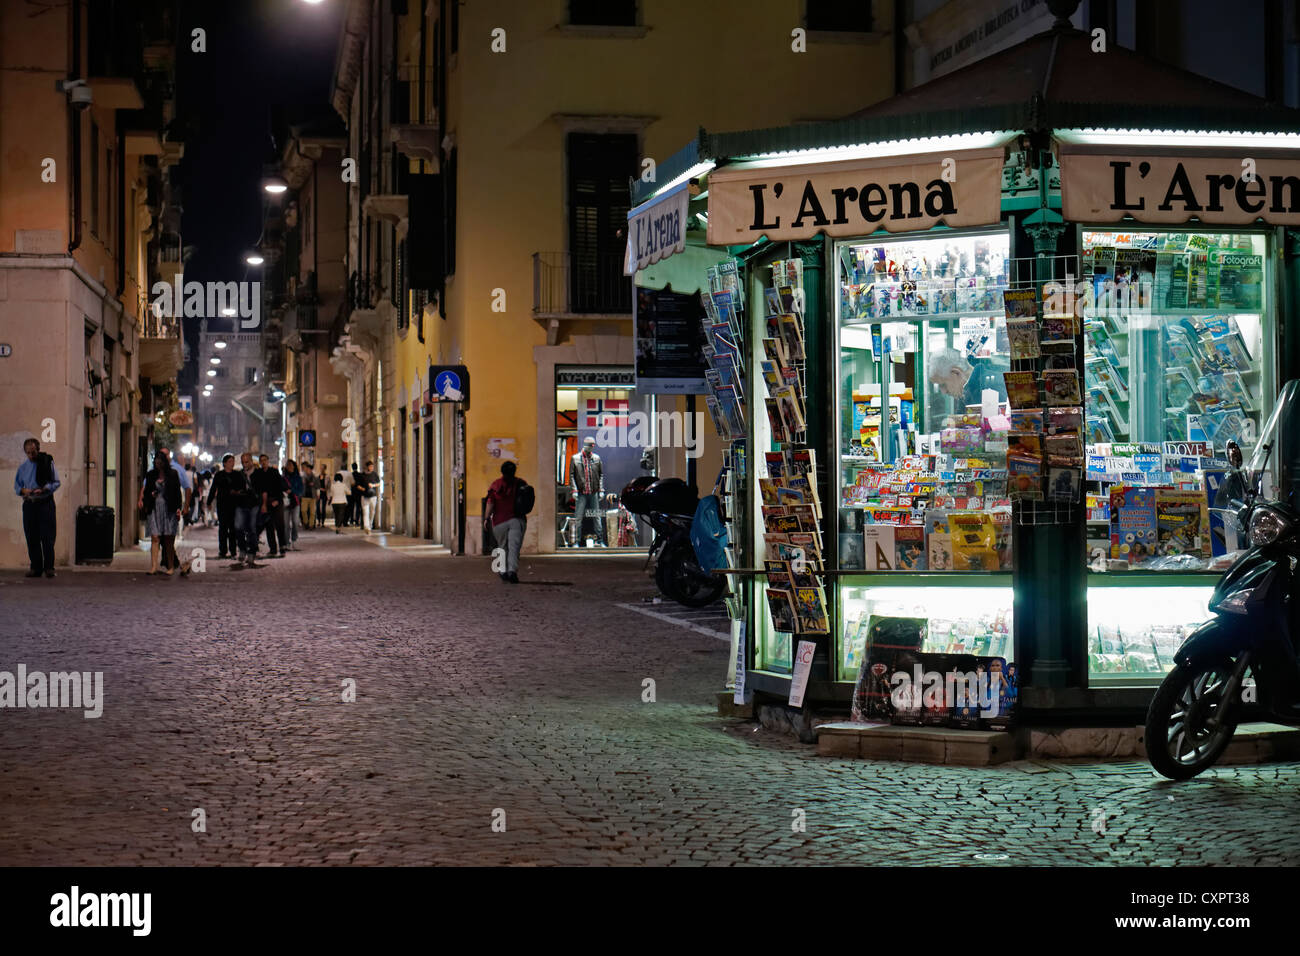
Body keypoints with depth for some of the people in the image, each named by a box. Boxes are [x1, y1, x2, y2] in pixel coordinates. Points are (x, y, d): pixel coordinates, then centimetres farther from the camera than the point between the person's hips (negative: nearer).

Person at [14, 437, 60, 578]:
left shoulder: (47, 462, 2)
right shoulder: (23, 467, 12)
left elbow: (56, 482, -1)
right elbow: (17, 486, 16)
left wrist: (43, 490, -17)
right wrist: (23, 490, -7)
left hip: (45, 503, -4)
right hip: (29, 504, 4)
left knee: (47, 537, -7)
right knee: (31, 537, 3)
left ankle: (49, 567, -4)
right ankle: (36, 568, 7)